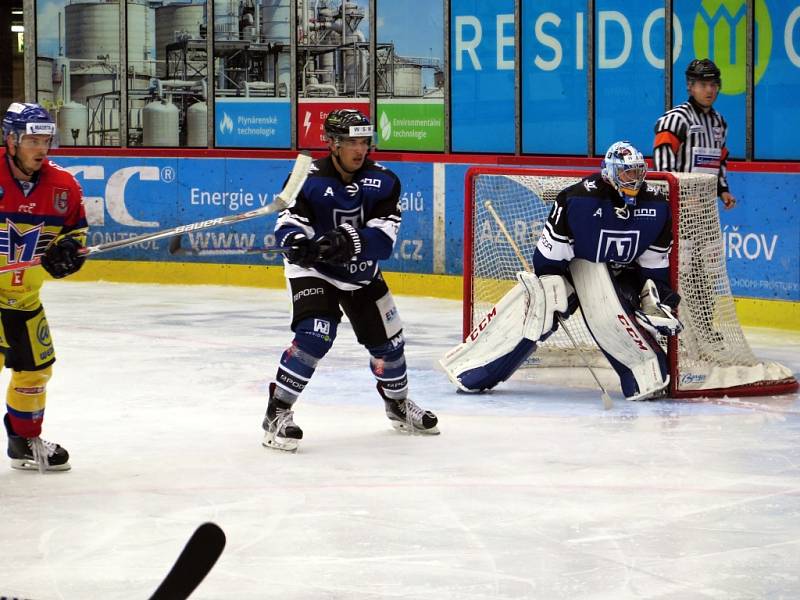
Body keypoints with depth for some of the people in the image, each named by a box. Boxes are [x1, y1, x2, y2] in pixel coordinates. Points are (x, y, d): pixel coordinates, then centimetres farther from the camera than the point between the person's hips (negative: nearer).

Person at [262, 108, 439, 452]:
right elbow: (287, 225, -24)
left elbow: (383, 240, -22)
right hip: (312, 269, -5)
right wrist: (299, 242, -47)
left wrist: (349, 241, -41)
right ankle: (277, 412, -19)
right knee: (316, 334, -26)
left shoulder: (383, 182, -14)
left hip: (361, 273, 5)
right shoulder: (310, 180, -21)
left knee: (387, 340, 13)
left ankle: (398, 404, 42)